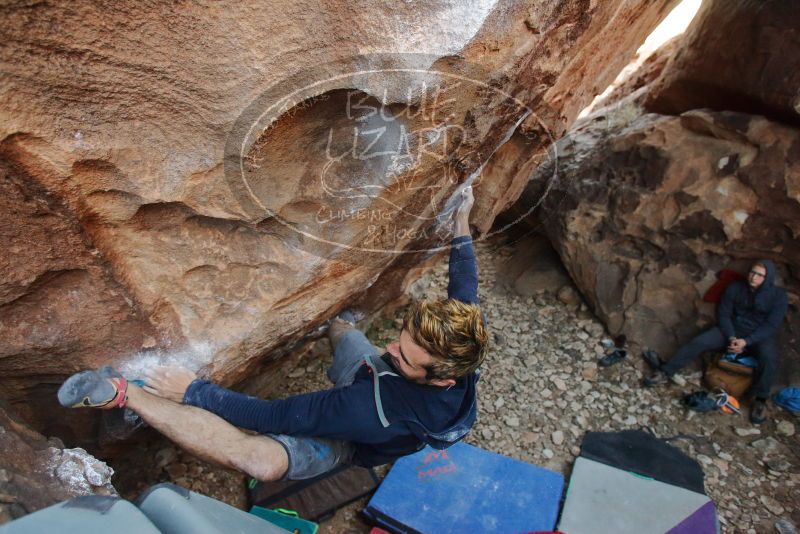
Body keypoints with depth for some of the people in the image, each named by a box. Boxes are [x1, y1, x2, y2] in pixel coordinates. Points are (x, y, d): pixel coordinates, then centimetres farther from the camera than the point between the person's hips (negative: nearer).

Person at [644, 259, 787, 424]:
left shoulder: (778, 295, -10)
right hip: (732, 331, 2)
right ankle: (665, 373, -22)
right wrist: (731, 337, -18)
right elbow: (723, 314, -3)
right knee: (699, 342, -22)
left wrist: (746, 341, -26)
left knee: (769, 358, -34)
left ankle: (760, 400, -16)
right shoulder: (735, 288, -5)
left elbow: (771, 325, -13)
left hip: (759, 336, -1)